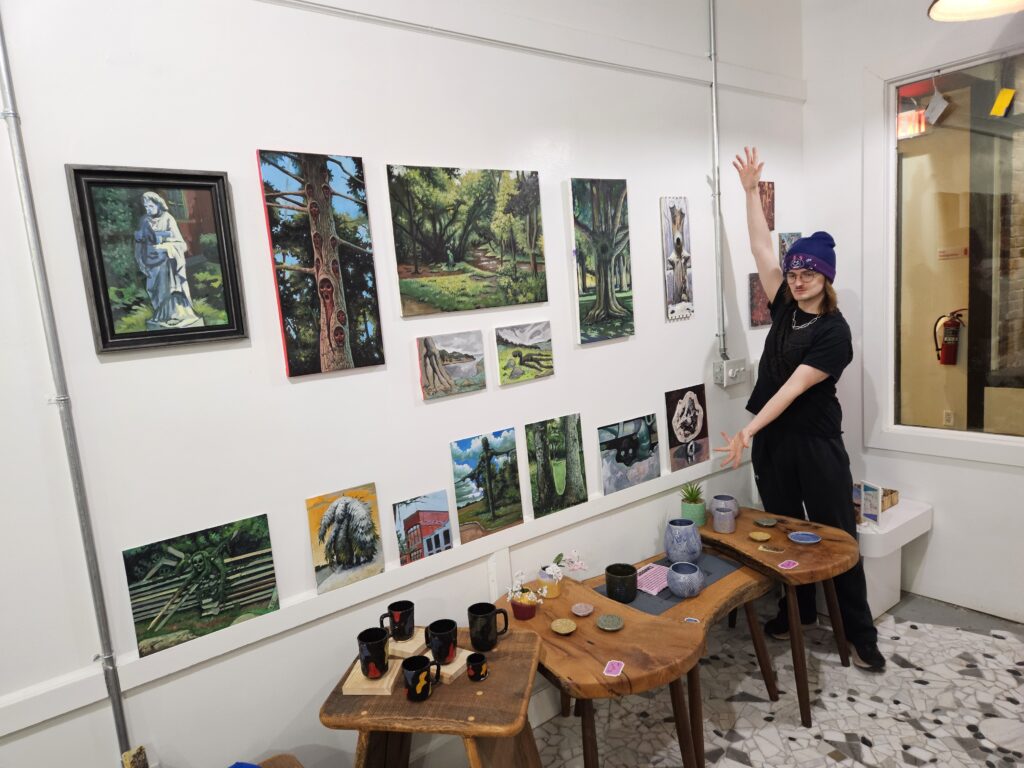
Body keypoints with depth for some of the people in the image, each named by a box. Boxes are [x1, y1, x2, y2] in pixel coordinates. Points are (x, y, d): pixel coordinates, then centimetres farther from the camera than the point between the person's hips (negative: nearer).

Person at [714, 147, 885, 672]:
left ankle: (860, 633, 17)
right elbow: (761, 248, 1)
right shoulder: (784, 309, 4)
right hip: (773, 440, 6)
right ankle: (798, 610, 32)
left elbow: (792, 388, -22)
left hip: (816, 443, -6)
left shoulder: (834, 332, -13)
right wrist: (751, 190, -3)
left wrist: (747, 431, -28)